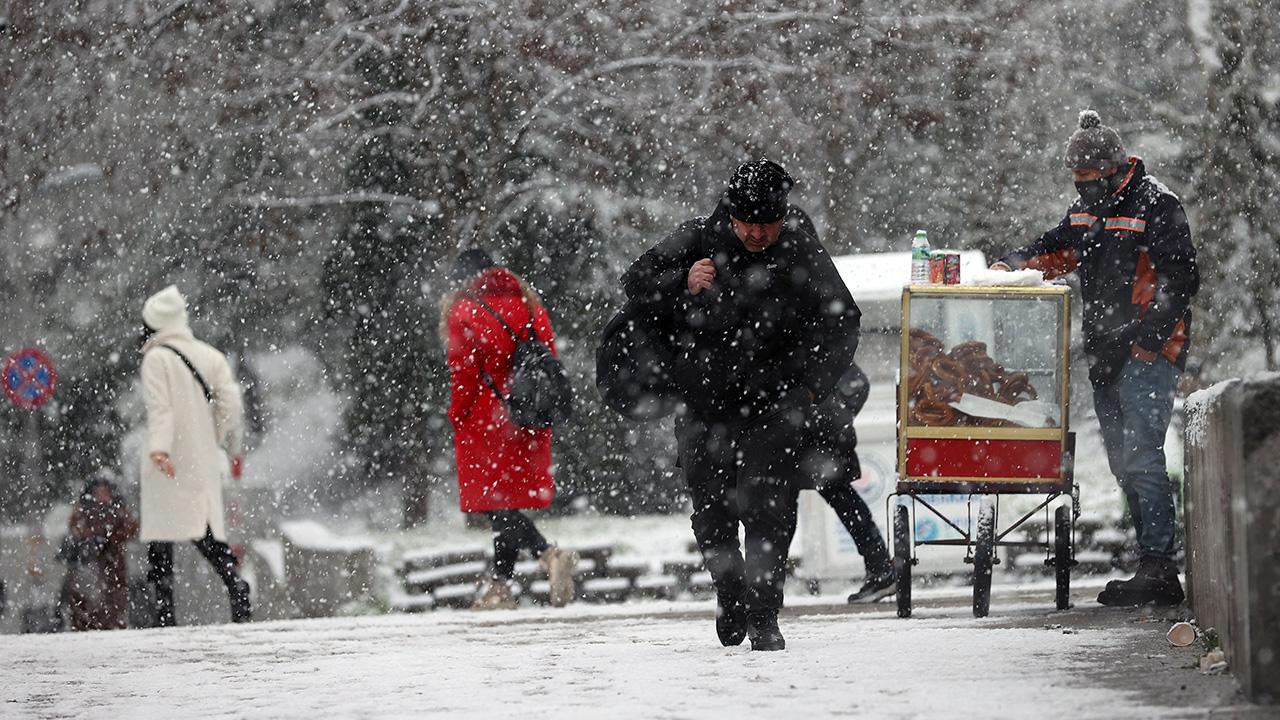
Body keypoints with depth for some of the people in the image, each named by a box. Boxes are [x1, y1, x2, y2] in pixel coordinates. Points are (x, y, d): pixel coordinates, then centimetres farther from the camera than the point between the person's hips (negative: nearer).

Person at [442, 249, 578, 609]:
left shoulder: (463, 312, -4)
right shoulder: (528, 304, 12)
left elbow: (463, 371, -9)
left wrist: (457, 415, 0)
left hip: (486, 419, -6)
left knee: (495, 499, -4)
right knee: (512, 496, 13)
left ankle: (548, 554, -26)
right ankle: (499, 583, 16)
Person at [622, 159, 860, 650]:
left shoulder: (803, 255, -6)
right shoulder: (700, 241, -3)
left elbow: (840, 325, -1)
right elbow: (635, 284, 4)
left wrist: (810, 387, -13)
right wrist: (682, 286, -16)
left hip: (773, 410, -2)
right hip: (703, 409, 2)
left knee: (770, 516, -10)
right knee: (711, 518, 11)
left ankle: (764, 620, -3)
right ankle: (730, 595, 34)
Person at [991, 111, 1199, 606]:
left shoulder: (1155, 206, -11)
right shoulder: (1088, 208, 14)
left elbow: (1179, 280, -14)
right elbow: (1057, 250, 26)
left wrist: (1146, 339, -21)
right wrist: (1013, 265, 6)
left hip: (1149, 350, -9)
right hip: (1105, 354, 9)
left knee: (1140, 456, -15)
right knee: (1123, 462, 9)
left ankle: (1158, 570, -16)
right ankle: (1153, 566, 13)